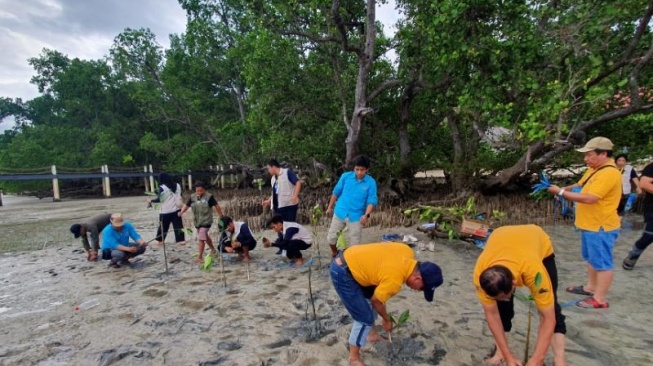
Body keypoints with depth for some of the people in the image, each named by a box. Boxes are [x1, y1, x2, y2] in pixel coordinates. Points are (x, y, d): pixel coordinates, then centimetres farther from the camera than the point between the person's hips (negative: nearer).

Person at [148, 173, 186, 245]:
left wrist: (151, 201, 2)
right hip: (176, 209, 3)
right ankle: (181, 240, 2)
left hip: (165, 211, -3)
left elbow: (159, 199, -13)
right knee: (178, 225, 5)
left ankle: (160, 240, 26)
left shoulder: (162, 187, -11)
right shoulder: (177, 185, 4)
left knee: (163, 226, 12)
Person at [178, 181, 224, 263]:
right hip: (197, 221, 6)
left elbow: (216, 206, -6)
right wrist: (181, 212, -19)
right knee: (205, 236, 21)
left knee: (201, 238, -11)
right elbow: (186, 205, 1)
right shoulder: (192, 197, 2)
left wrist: (221, 216, -2)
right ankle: (213, 249, 44)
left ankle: (200, 257, 0)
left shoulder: (209, 196, -11)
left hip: (206, 221, -6)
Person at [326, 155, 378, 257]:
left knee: (354, 243, 8)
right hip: (340, 212, 1)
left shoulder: (371, 182, -10)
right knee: (331, 238, 8)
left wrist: (366, 215, -25)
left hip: (356, 216, -1)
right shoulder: (346, 176, -7)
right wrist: (330, 207, 11)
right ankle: (335, 254, 36)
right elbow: (336, 192, 4)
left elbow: (372, 201, -9)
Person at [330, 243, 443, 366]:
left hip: (350, 259, 9)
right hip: (342, 273, -9)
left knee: (375, 296, 21)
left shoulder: (408, 252, -4)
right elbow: (376, 300, -8)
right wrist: (387, 320, 11)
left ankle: (371, 334, 42)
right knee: (365, 319, -2)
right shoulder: (394, 279, -25)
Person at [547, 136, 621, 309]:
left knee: (602, 262, 0)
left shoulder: (609, 173, -23)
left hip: (601, 227, -10)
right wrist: (566, 189, -2)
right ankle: (590, 287, 35)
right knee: (592, 259, 21)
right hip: (591, 224, 10)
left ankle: (599, 299, 8)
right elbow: (580, 186, 18)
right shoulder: (594, 170, 10)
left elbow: (589, 198, -30)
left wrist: (561, 192, -24)